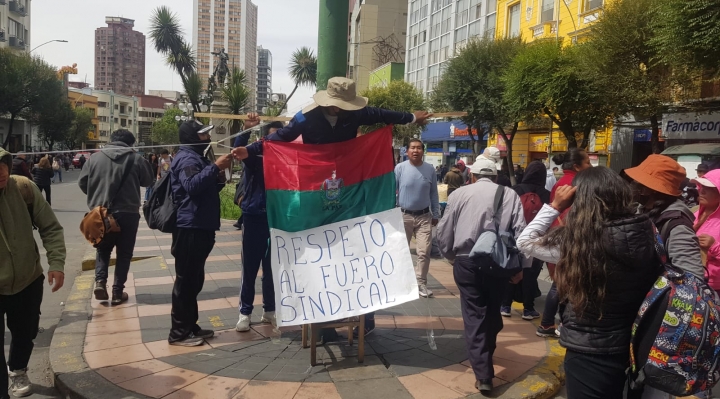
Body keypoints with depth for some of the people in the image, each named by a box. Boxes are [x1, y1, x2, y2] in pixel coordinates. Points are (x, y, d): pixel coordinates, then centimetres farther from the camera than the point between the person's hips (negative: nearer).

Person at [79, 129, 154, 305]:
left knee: (102, 249, 21)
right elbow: (148, 181, 6)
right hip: (128, 213, -2)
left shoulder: (95, 157, -1)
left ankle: (100, 281, 4)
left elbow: (82, 182, 5)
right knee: (124, 253, 10)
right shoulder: (136, 158, -5)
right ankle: (117, 292, 11)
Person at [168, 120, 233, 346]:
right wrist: (215, 167, -30)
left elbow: (207, 189, 27)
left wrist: (219, 178, 8)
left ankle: (190, 326, 24)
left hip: (200, 227, 11)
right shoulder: (187, 159, -11)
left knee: (194, 279, 15)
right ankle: (179, 333, 2)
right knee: (185, 280, -5)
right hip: (190, 228, -11)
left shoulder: (198, 158, 22)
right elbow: (192, 185, -30)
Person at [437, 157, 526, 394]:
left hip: (467, 262, -1)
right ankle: (487, 352, 41)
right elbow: (521, 232, -3)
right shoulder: (510, 195, 6)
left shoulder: (460, 193, 5)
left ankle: (483, 374, 2)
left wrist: (451, 257, 19)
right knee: (492, 310, 21)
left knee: (474, 315, 5)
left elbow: (443, 232, 4)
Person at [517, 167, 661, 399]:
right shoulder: (646, 232, -10)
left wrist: (555, 206, -10)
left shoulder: (578, 240, -25)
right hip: (629, 347, 6)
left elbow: (524, 242, -11)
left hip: (589, 353, -5)